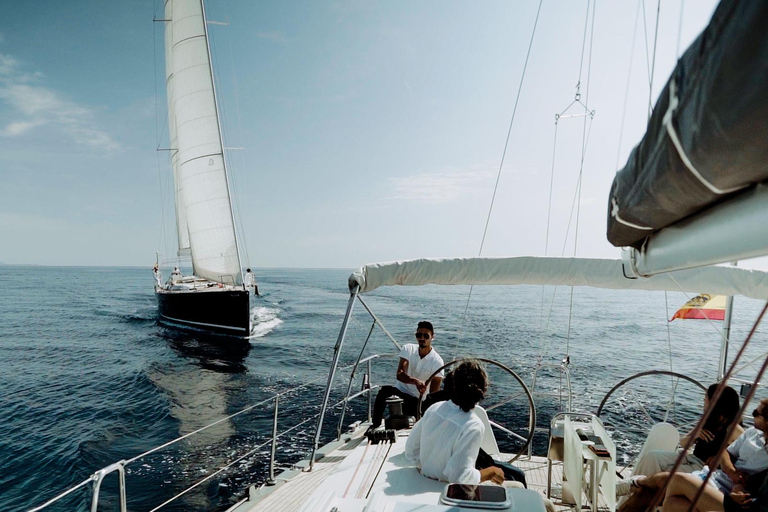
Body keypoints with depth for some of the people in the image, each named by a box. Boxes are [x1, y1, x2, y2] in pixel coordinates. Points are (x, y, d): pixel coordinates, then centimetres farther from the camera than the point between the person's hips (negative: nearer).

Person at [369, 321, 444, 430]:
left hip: (418, 401, -1)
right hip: (400, 390, 1)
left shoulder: (437, 361, -13)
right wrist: (415, 381, -41)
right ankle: (375, 424, -14)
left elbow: (434, 393, -15)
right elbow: (399, 374, -20)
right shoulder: (408, 349, -6)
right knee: (384, 390, -30)